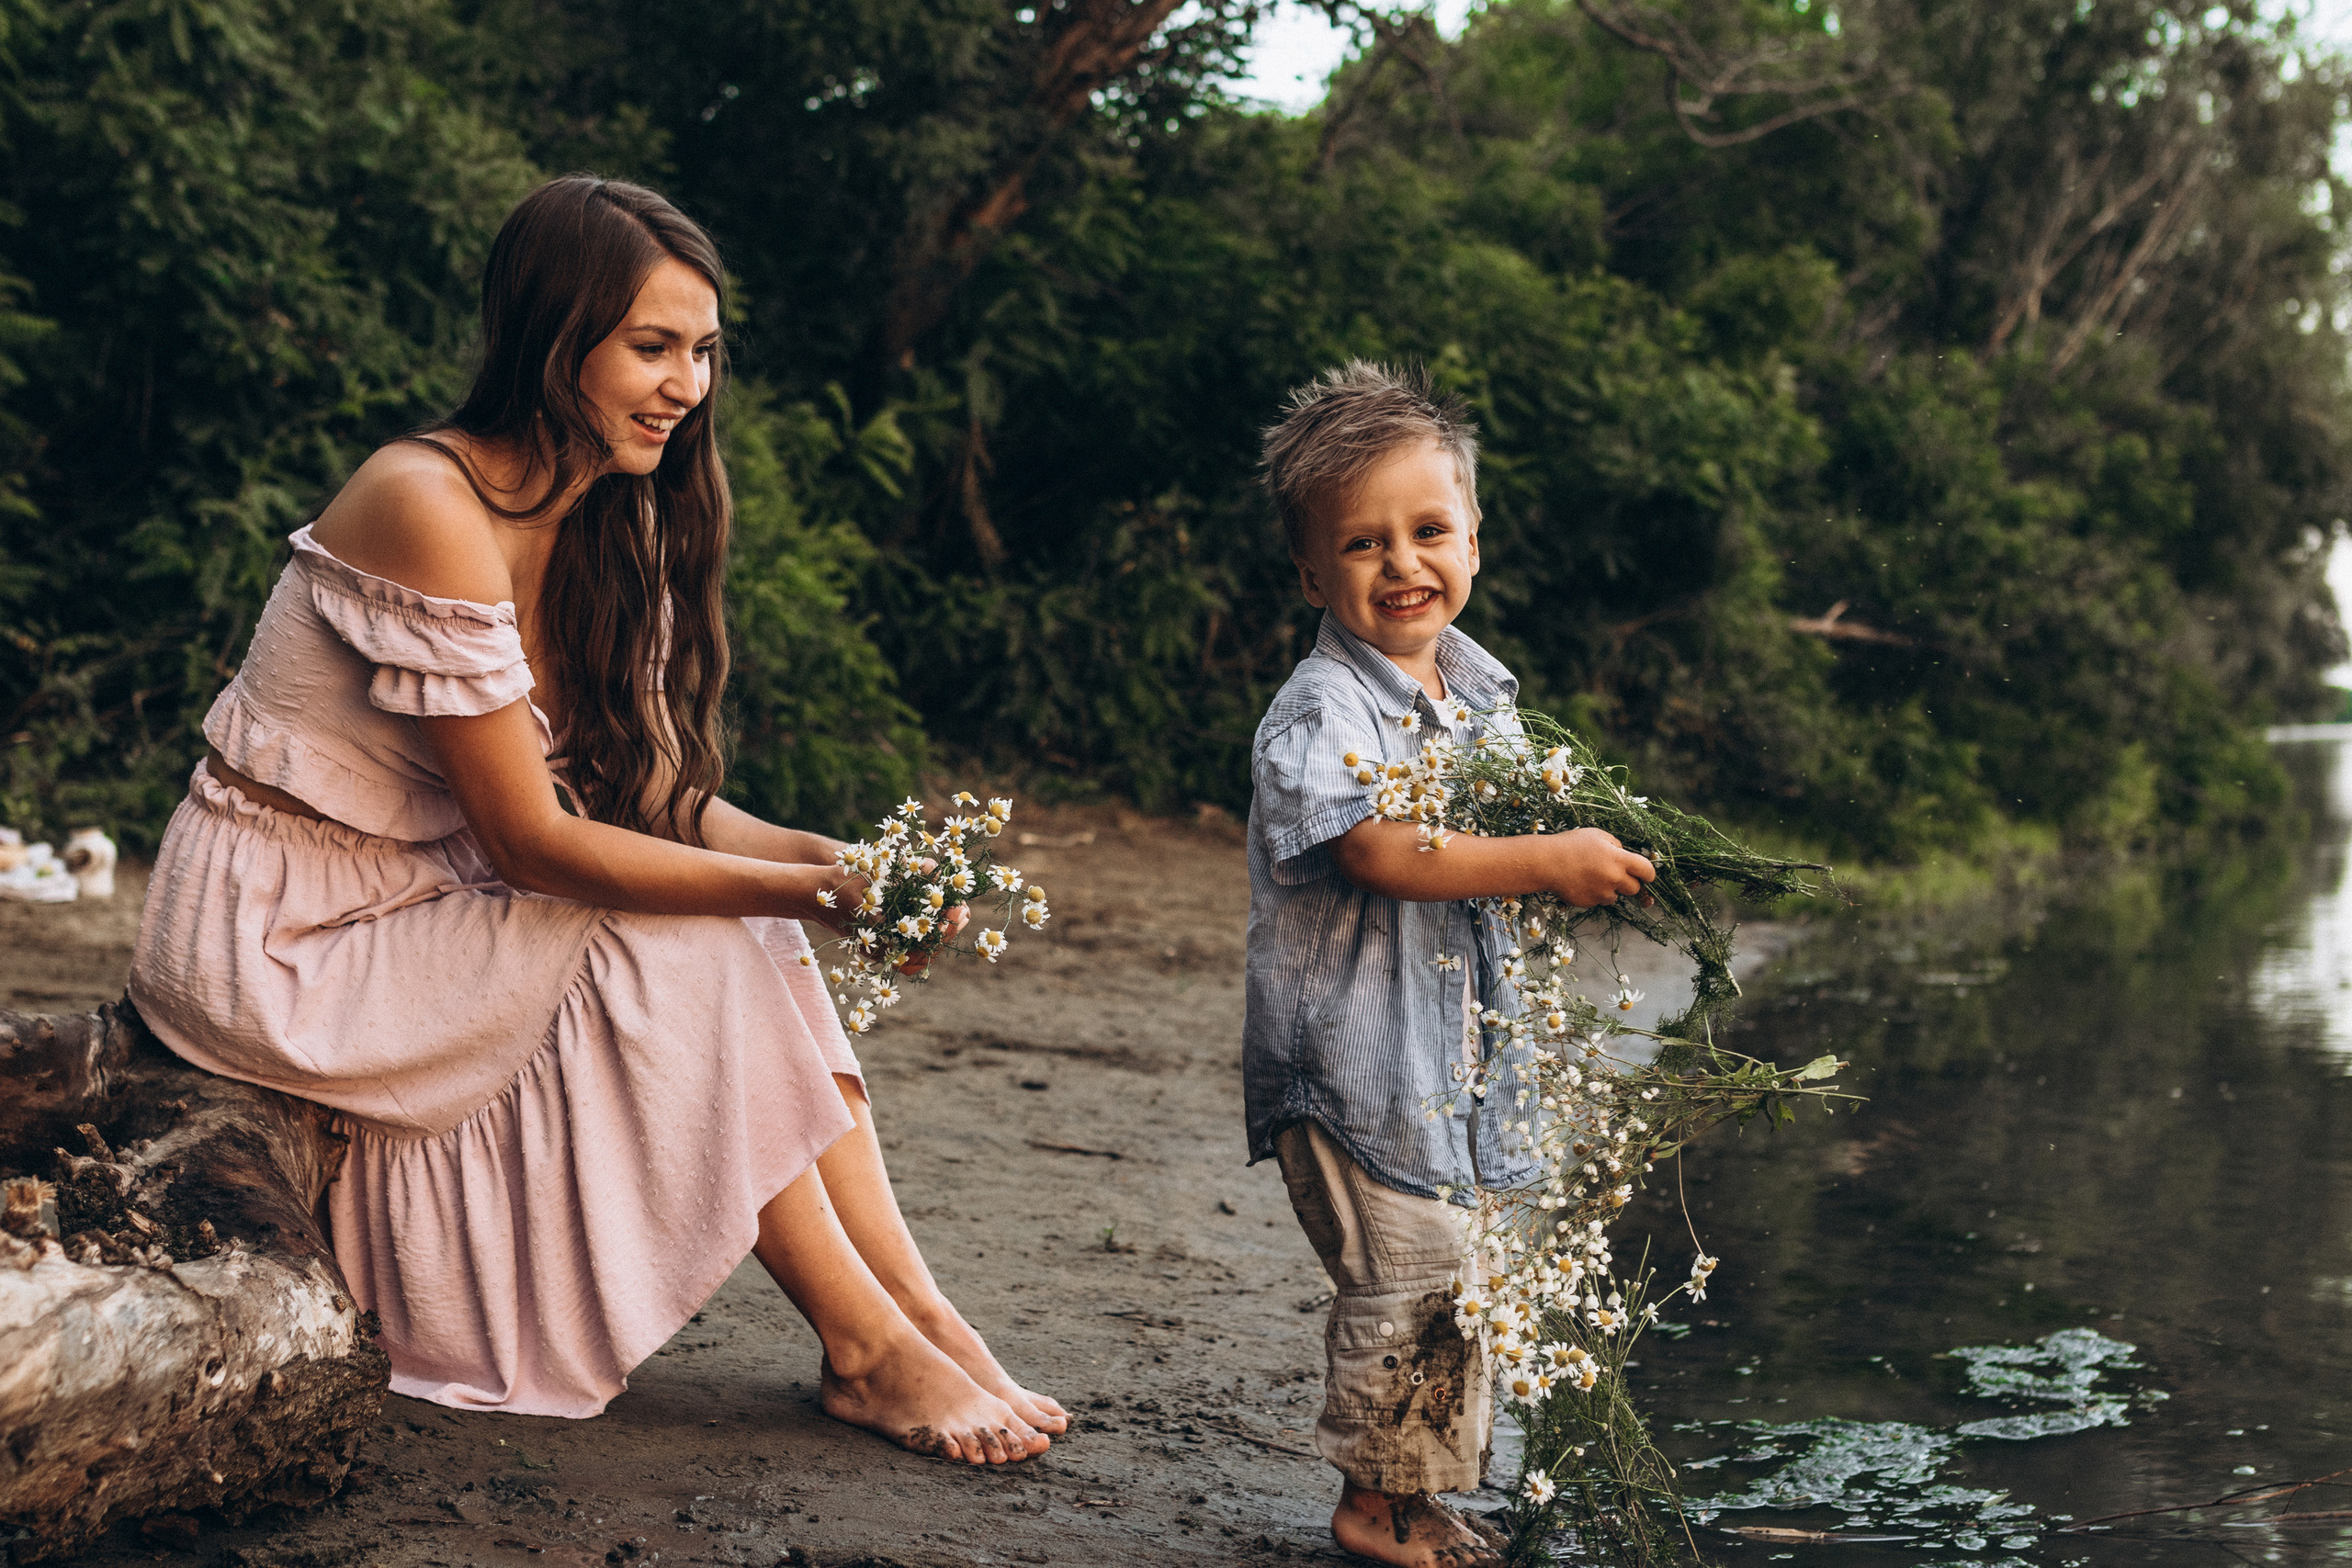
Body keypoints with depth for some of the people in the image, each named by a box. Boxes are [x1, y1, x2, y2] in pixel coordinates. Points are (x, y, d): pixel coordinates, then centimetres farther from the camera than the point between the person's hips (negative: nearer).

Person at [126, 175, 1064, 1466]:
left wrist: (837, 859, -17)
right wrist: (797, 889, -26)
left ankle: (920, 1310, -9)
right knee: (690, 954, -19)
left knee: (751, 934, -9)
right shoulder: (430, 508, -24)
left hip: (427, 904, 8)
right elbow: (529, 839, -25)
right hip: (284, 938, -8)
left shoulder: (609, 523, 3)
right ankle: (866, 1349, -11)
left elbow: (652, 791, 0)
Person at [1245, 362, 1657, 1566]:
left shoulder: (1479, 687, 8)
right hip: (1351, 1047, -8)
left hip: (1451, 1038, 8)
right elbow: (1386, 853, -30)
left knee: (1449, 1270, 15)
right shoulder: (1320, 713, -18)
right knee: (1407, 1268, -6)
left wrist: (1589, 852, 3)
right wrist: (1548, 863, -32)